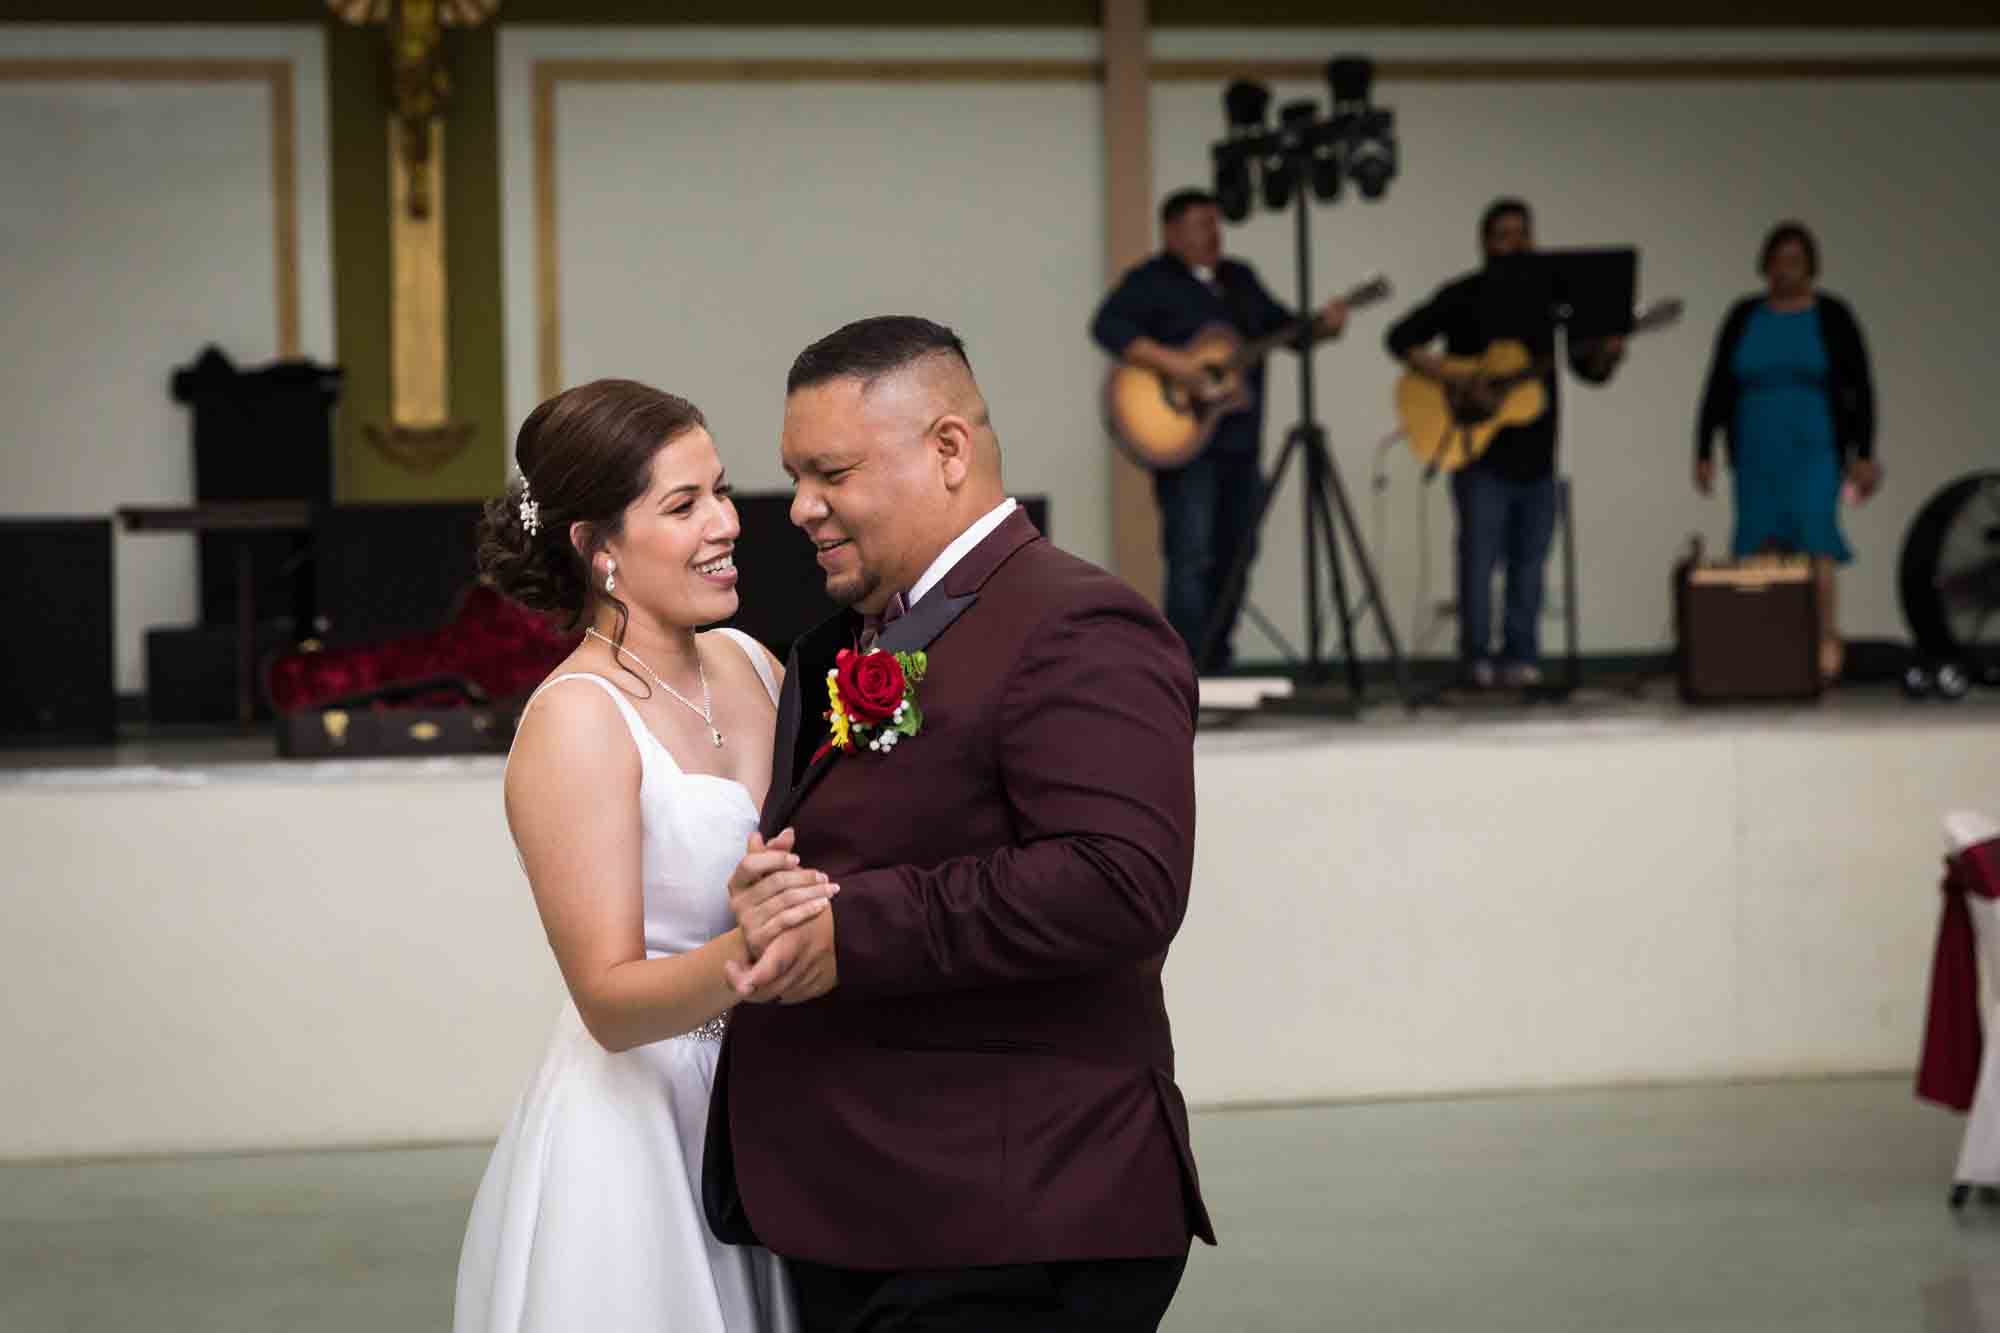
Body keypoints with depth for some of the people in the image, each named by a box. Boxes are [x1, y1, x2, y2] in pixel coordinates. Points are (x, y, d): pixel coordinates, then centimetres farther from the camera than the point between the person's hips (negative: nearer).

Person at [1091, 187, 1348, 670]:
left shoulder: (1240, 279, 17)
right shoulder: (1151, 282, -5)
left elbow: (1284, 326, 20)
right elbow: (1108, 326, -19)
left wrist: (1321, 324, -1)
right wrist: (1171, 363, -28)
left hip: (1239, 441, 7)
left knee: (1234, 555, 9)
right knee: (1191, 557, -11)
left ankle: (1217, 667, 17)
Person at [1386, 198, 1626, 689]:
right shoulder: (1465, 295, 0)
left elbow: (1588, 367, 11)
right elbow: (1401, 338, -4)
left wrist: (1607, 355, -13)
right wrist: (1452, 379, -16)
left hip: (1536, 455, 4)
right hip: (1482, 452, -4)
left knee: (1529, 560, 6)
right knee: (1480, 555, -6)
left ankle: (1519, 659, 12)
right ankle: (1477, 661, 1)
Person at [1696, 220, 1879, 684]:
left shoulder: (1832, 316, 0)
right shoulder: (1743, 318, 7)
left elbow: (1860, 389, -1)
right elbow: (1717, 389, 9)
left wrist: (1864, 455, -6)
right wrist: (1703, 453, 4)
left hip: (1814, 451, -3)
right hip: (1757, 453, 3)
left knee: (1813, 541, -15)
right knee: (1761, 551, 1)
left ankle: (1826, 644, -16)